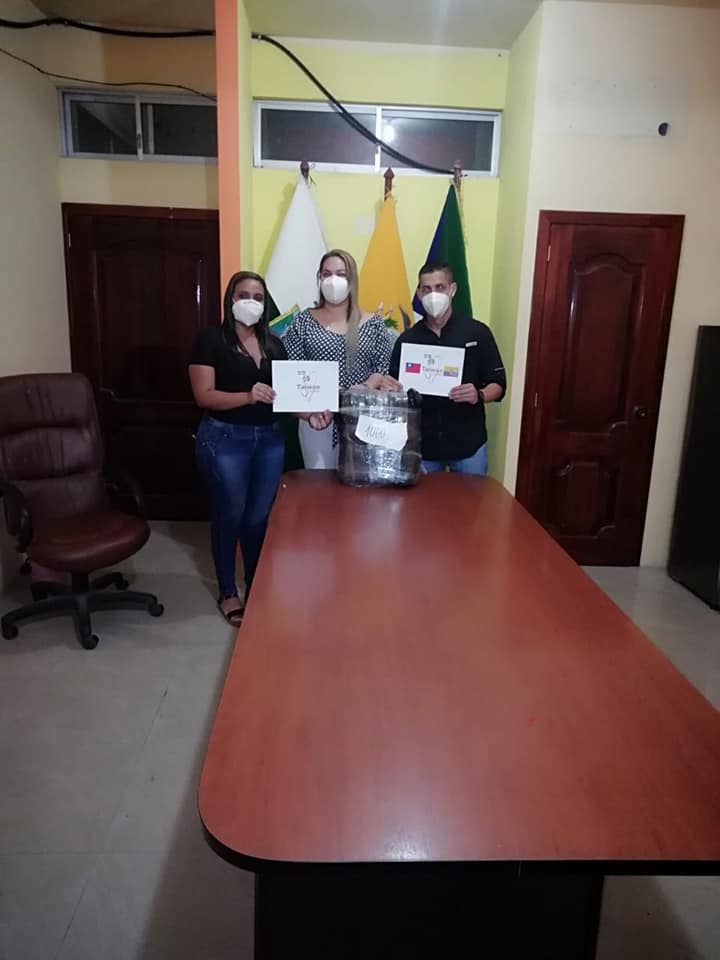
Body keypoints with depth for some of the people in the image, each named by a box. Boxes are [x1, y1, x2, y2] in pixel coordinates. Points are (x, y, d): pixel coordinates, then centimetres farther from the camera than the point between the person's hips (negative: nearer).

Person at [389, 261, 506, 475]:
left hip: (468, 443, -1)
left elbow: (498, 385, -1)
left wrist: (479, 395, -21)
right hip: (421, 444, 2)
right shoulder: (407, 339, 4)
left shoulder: (477, 333, -1)